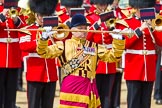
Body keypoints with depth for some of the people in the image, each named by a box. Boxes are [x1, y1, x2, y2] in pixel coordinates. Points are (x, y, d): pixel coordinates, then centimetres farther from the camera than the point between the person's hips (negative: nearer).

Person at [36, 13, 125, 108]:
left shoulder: (94, 47, 16)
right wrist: (44, 38, -17)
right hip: (72, 86, -4)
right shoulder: (64, 45, 6)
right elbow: (44, 53, 0)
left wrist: (119, 40, 3)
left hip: (89, 86, 4)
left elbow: (112, 56, 15)